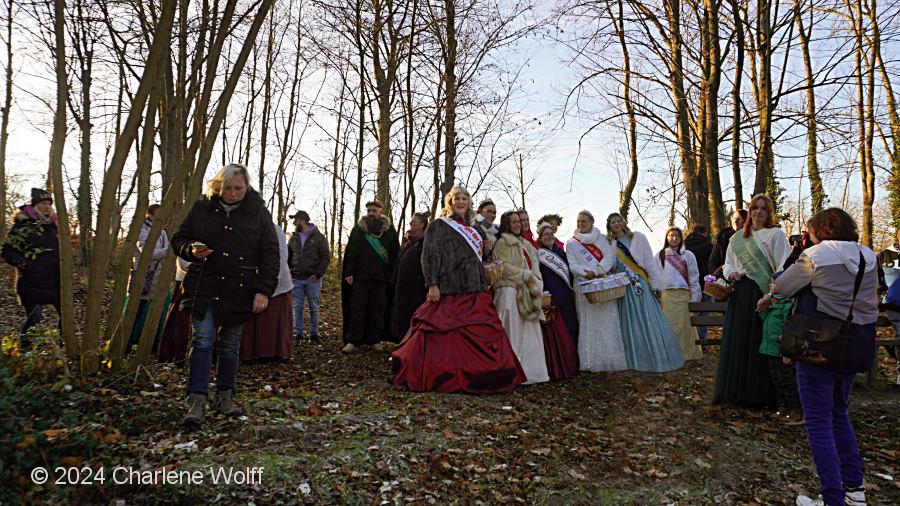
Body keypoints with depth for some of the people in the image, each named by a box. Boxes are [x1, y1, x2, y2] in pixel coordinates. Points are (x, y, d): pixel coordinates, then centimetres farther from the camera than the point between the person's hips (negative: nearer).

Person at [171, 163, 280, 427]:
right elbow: (178, 239, 14)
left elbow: (269, 255, 0)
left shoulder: (258, 213, 2)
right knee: (203, 341, -8)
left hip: (239, 291, 0)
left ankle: (225, 396, 24)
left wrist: (264, 290, -8)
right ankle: (197, 401, -3)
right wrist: (192, 251, -10)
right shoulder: (201, 208, 5)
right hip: (204, 287, 0)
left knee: (230, 346, 9)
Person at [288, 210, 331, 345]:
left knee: (314, 308, 4)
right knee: (297, 308, 4)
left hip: (313, 279, -3)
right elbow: (288, 257, 18)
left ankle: (314, 334, 13)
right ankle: (298, 334, 12)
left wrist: (318, 274, -12)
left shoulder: (319, 237, -1)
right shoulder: (294, 238, 12)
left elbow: (326, 257, -4)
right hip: (296, 279, 3)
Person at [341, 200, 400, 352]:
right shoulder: (358, 229, 6)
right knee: (357, 309, 0)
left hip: (381, 277, 1)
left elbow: (395, 254, 6)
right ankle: (353, 341, 5)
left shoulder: (389, 230, 6)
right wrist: (349, 273, -6)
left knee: (378, 310, 7)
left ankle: (374, 340, 17)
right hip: (360, 277, 0)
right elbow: (350, 252, 3)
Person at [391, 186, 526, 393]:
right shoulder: (439, 226, 3)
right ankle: (444, 379, 3)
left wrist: (484, 289, 20)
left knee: (482, 336, 1)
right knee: (444, 337, -6)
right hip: (448, 290, -6)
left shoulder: (473, 231, 23)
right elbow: (429, 255, -6)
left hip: (473, 293, 7)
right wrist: (432, 284, -16)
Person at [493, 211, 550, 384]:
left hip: (527, 293, 7)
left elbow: (534, 266, 12)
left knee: (530, 332, 5)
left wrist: (535, 285, -5)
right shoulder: (502, 243, -1)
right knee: (513, 333, -8)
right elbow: (505, 268, -11)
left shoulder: (525, 244, 21)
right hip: (510, 291, -7)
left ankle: (531, 370, 10)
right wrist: (527, 276, -9)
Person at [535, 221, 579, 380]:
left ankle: (571, 366, 16)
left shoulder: (561, 253, 16)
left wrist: (572, 292, 11)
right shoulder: (538, 256, -1)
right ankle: (558, 369, 1)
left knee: (570, 332, 6)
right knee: (555, 336, -6)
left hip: (567, 298, 6)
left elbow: (570, 274, 20)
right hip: (551, 301, -6)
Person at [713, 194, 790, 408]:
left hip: (763, 294, -5)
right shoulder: (737, 237, 16)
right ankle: (736, 390, 18)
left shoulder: (776, 234, -1)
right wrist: (730, 273, -2)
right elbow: (728, 263, 21)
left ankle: (760, 394, 7)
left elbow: (783, 268, -9)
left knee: (759, 342, -3)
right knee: (737, 341, 8)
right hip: (740, 293, 6)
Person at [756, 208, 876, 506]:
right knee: (839, 413, 22)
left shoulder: (815, 256, -10)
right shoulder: (868, 258, 6)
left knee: (819, 421, 0)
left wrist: (769, 297, 27)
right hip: (857, 346, 7)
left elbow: (784, 284, 4)